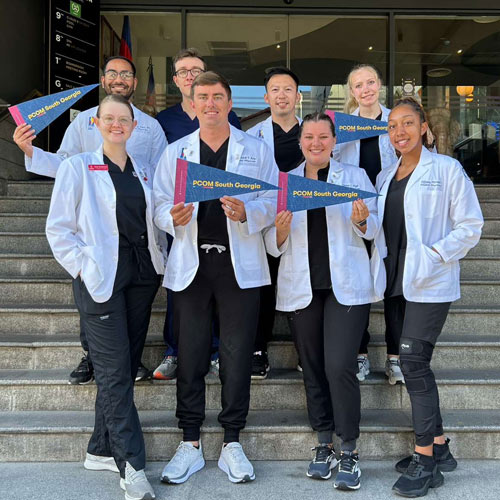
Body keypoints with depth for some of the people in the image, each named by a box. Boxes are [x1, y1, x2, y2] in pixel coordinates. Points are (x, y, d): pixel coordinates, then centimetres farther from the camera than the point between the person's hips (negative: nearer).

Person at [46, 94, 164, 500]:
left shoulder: (143, 171, 13)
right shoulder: (77, 167, 0)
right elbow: (58, 228, -2)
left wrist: (157, 261, 3)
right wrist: (83, 268, -9)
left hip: (141, 277, 5)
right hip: (101, 280, -5)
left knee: (125, 367, 9)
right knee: (115, 371, -6)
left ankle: (102, 450, 24)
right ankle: (132, 466, 1)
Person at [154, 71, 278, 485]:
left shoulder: (256, 150, 8)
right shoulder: (175, 152, 11)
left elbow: (274, 201, 2)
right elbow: (159, 205, 6)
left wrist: (246, 212, -18)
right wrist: (174, 218, -16)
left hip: (239, 264, -1)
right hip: (191, 264, 1)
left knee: (237, 355, 3)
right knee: (190, 355, 5)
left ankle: (232, 443, 18)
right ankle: (190, 444, 18)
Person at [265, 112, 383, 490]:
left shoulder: (355, 176, 6)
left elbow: (373, 230, 7)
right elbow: (274, 247, 7)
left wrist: (361, 221, -15)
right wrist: (280, 229, -15)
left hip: (346, 286, -2)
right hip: (302, 288, 3)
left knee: (340, 367, -12)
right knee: (313, 369, 8)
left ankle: (350, 452, 4)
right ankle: (324, 445, 24)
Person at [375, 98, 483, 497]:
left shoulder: (447, 169, -3)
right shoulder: (385, 177, 15)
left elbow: (470, 226, -5)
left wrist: (434, 254, -16)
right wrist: (378, 262, 5)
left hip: (429, 282, -6)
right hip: (396, 282, 6)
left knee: (413, 361, -11)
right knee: (415, 365, 8)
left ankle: (426, 462, 0)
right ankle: (439, 448, 22)